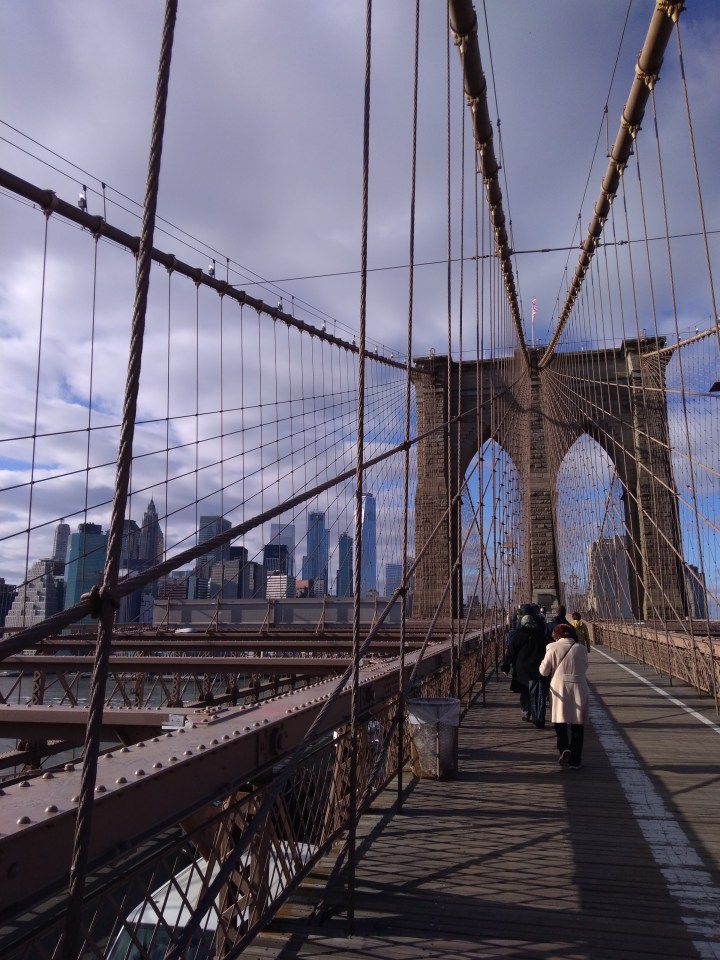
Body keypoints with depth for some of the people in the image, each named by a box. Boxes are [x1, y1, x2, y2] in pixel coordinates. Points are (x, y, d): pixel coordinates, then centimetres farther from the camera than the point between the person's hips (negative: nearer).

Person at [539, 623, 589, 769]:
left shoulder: (553, 648, -7)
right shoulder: (581, 648, -2)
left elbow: (544, 671, -3)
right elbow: (584, 668, 8)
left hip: (559, 689, -1)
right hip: (578, 689, 1)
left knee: (560, 721, 13)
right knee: (577, 724, 11)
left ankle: (564, 748, -9)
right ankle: (575, 760, 13)